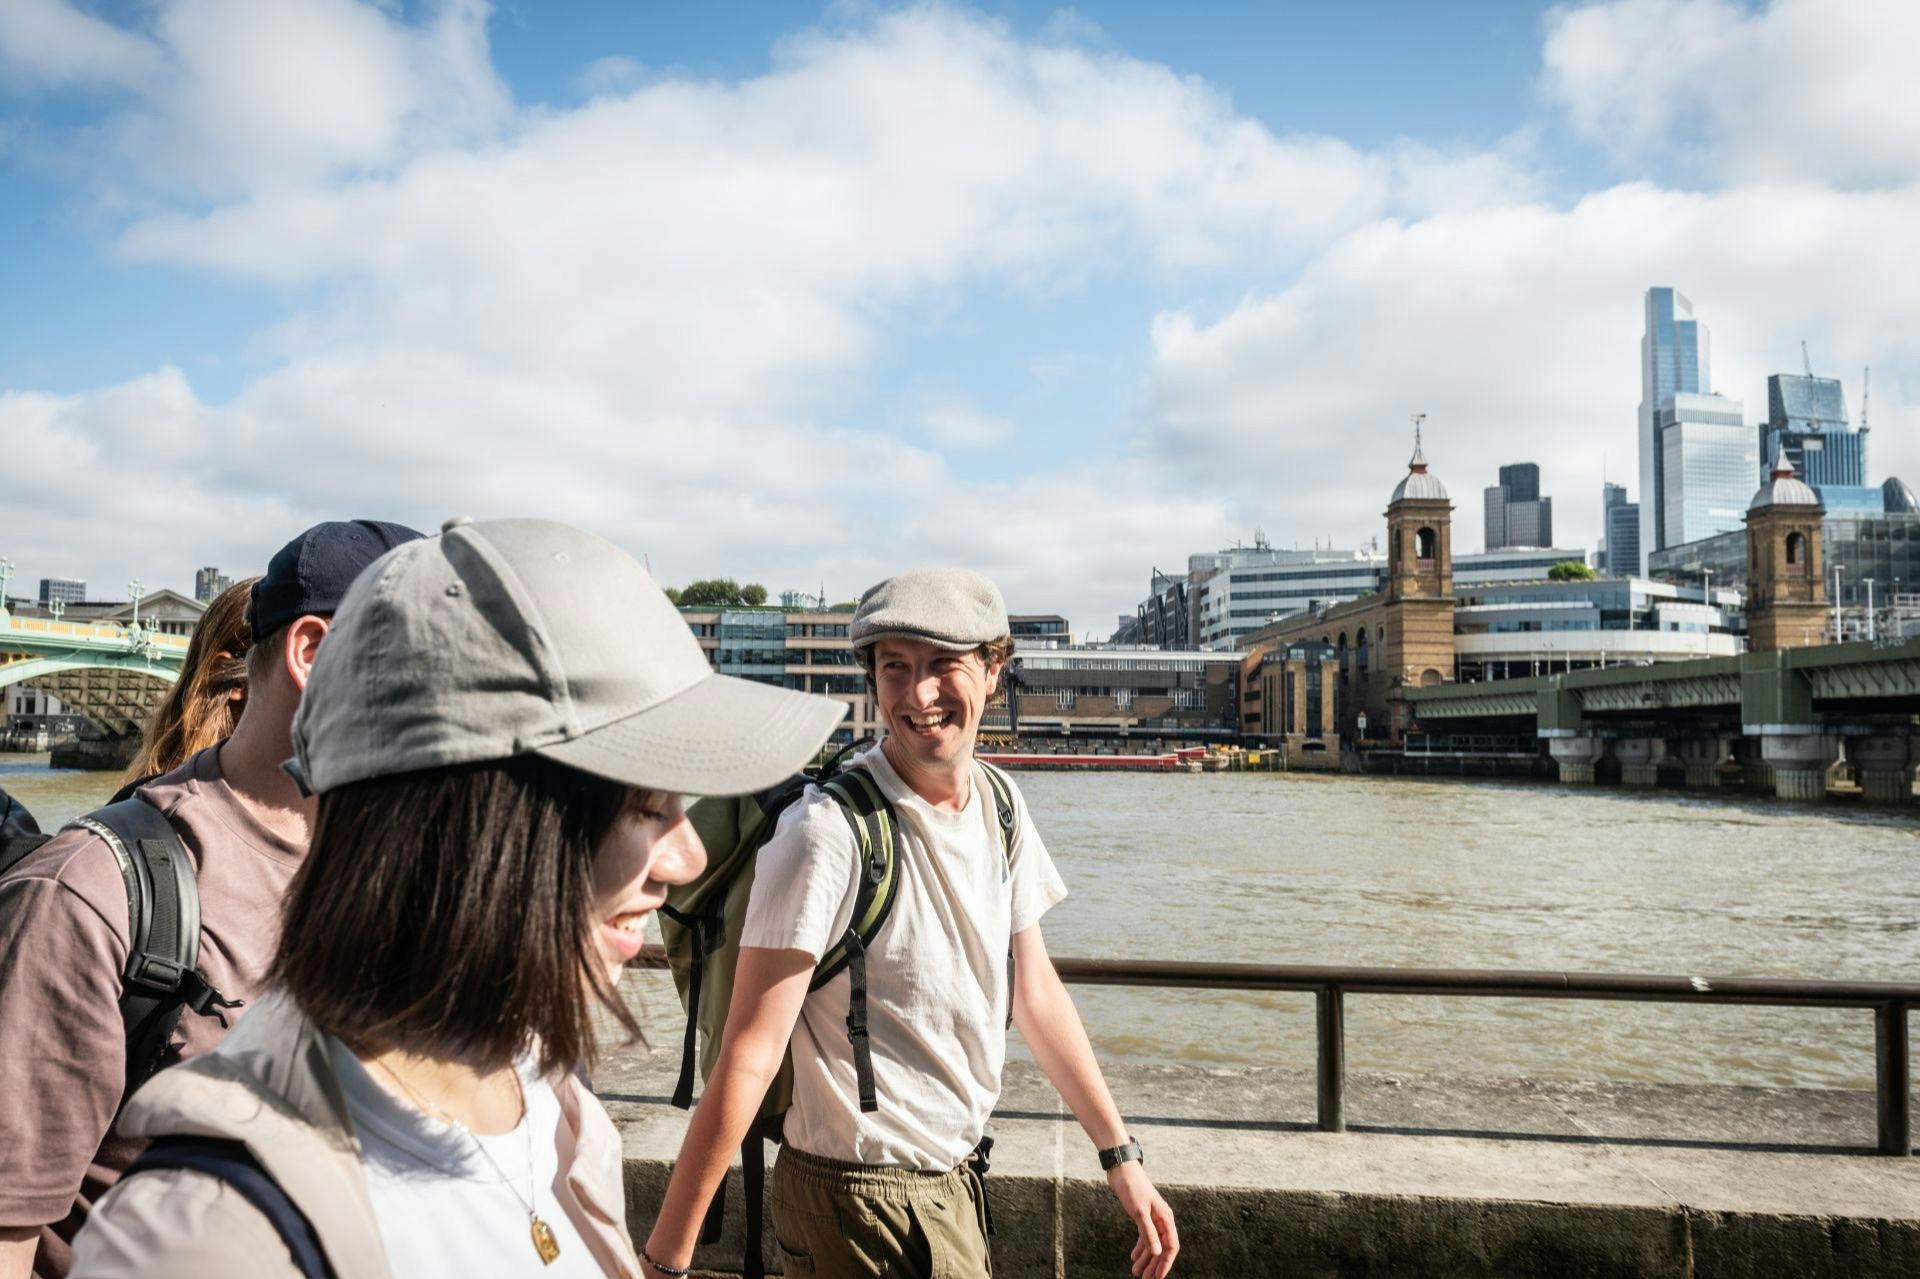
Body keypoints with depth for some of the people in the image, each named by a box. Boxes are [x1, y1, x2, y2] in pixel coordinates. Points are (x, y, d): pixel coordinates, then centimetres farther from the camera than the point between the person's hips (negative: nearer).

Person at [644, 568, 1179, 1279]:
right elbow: (749, 1057, -23)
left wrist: (1119, 1155, 8)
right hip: (861, 1201, -6)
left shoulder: (1002, 808, -1)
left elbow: (1036, 993, 7)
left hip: (957, 1177, 7)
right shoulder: (828, 830, -24)